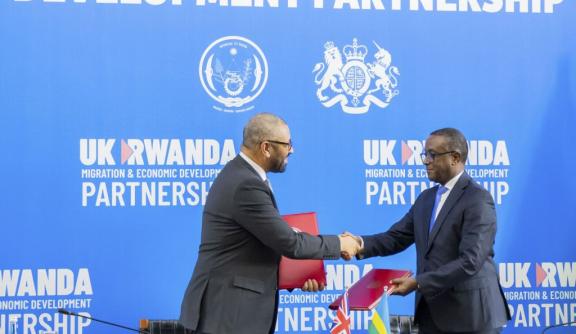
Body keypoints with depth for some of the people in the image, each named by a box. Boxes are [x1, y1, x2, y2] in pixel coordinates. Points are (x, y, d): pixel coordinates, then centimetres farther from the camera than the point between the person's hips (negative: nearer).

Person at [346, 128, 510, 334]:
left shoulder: (478, 199, -13)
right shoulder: (426, 198, 14)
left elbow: (470, 261, -21)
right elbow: (396, 237, 10)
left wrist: (418, 283, -24)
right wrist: (362, 244, -10)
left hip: (469, 314, -7)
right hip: (432, 311, 7)